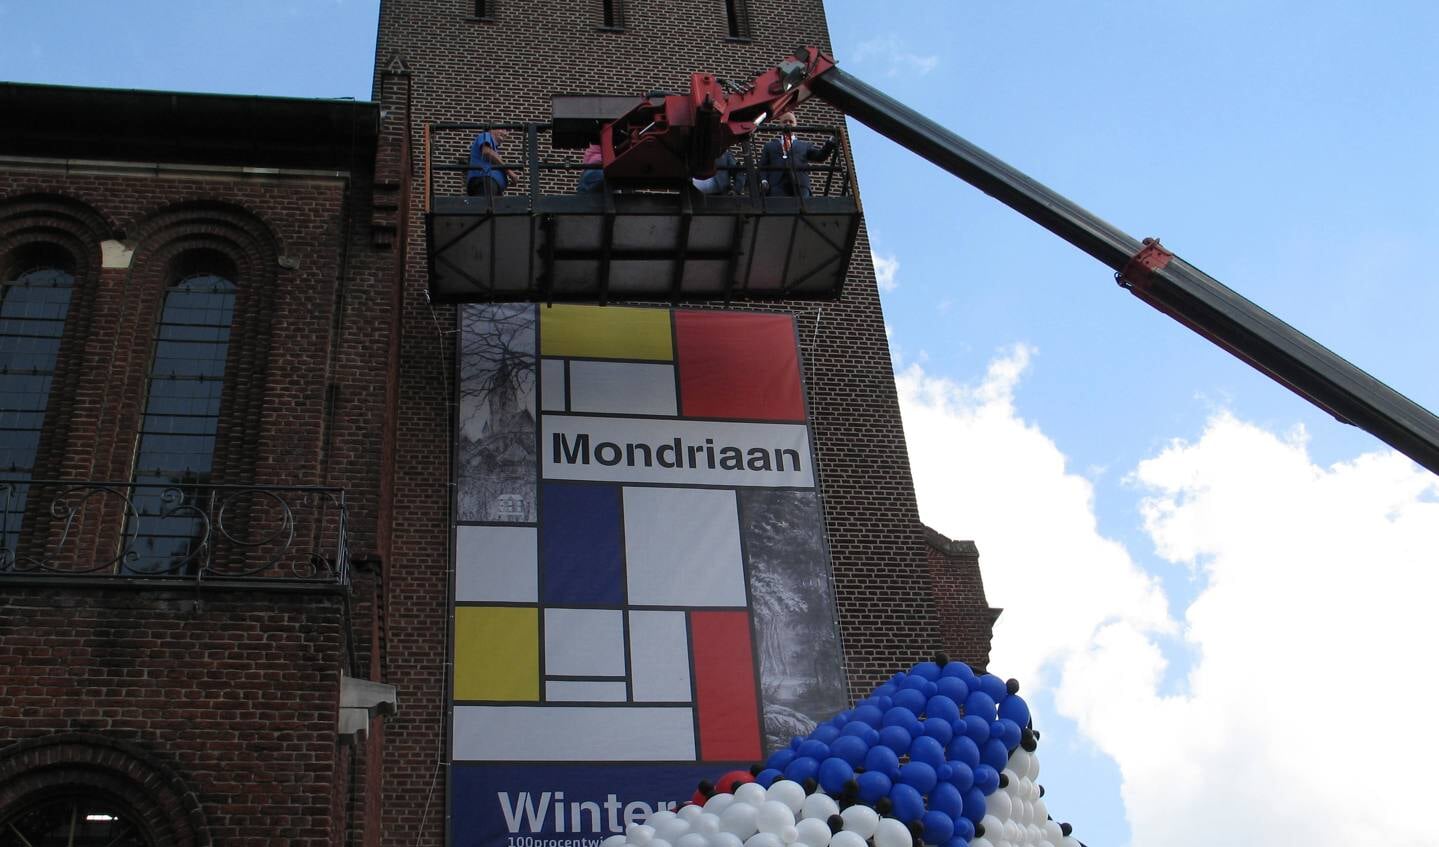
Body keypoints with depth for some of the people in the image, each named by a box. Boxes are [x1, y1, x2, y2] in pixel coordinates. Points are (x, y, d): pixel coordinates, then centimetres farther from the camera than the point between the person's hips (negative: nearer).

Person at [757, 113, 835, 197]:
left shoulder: (805, 145, 26)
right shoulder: (770, 146, 26)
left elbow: (820, 156, 13)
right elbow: (762, 167, 17)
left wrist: (829, 144, -6)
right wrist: (763, 180, -3)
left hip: (800, 190, 1)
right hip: (777, 190, -1)